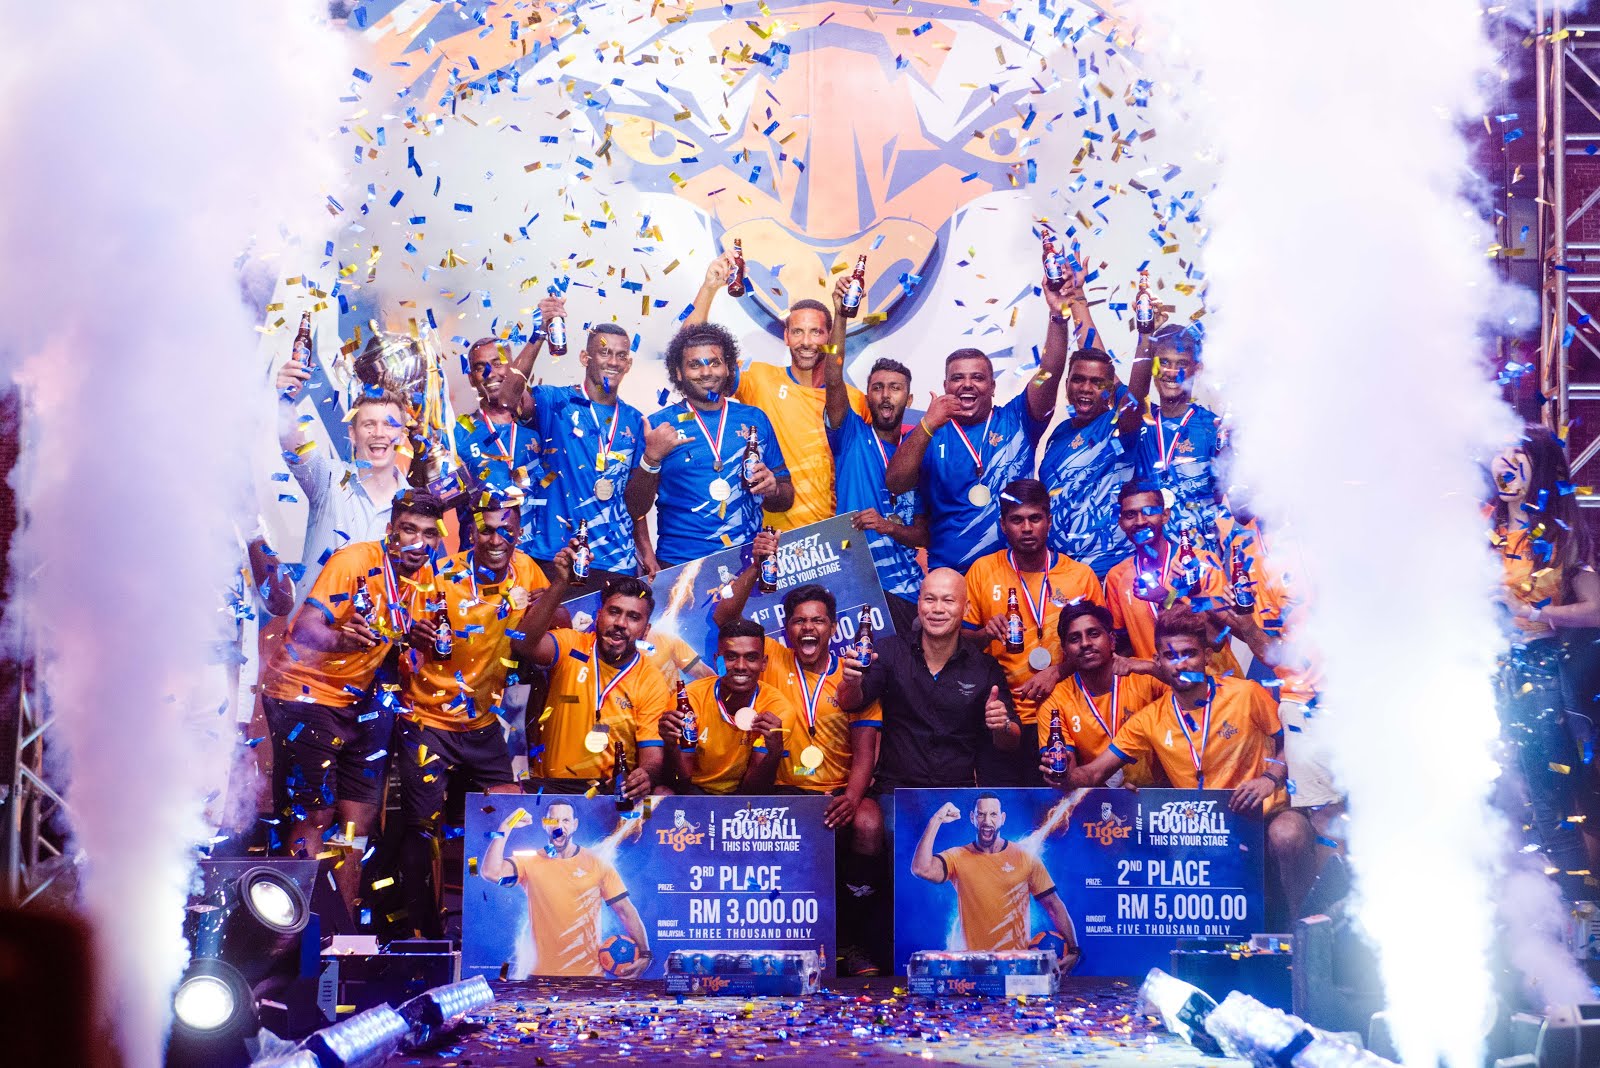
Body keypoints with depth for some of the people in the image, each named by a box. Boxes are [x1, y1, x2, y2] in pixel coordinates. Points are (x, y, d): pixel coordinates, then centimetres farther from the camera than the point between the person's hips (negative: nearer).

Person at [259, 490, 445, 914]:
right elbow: (305, 628, -29)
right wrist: (343, 640, -50)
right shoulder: (356, 561, -20)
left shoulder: (424, 576, 1)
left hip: (354, 700, 7)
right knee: (315, 816, -9)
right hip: (305, 692, -7)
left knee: (358, 818, 6)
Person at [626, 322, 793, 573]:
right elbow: (634, 510, 2)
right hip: (678, 567, -2)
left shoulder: (754, 419, 14)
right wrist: (651, 458, -12)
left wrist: (772, 490, -3)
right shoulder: (659, 425, 6)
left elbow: (786, 498, 19)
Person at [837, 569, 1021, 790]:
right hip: (895, 786, -1)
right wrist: (852, 683, -28)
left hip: (961, 788, 1)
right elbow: (849, 704, -5)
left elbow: (1009, 743, 5)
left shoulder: (984, 667, 4)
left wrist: (1003, 727, -18)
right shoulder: (892, 651, 4)